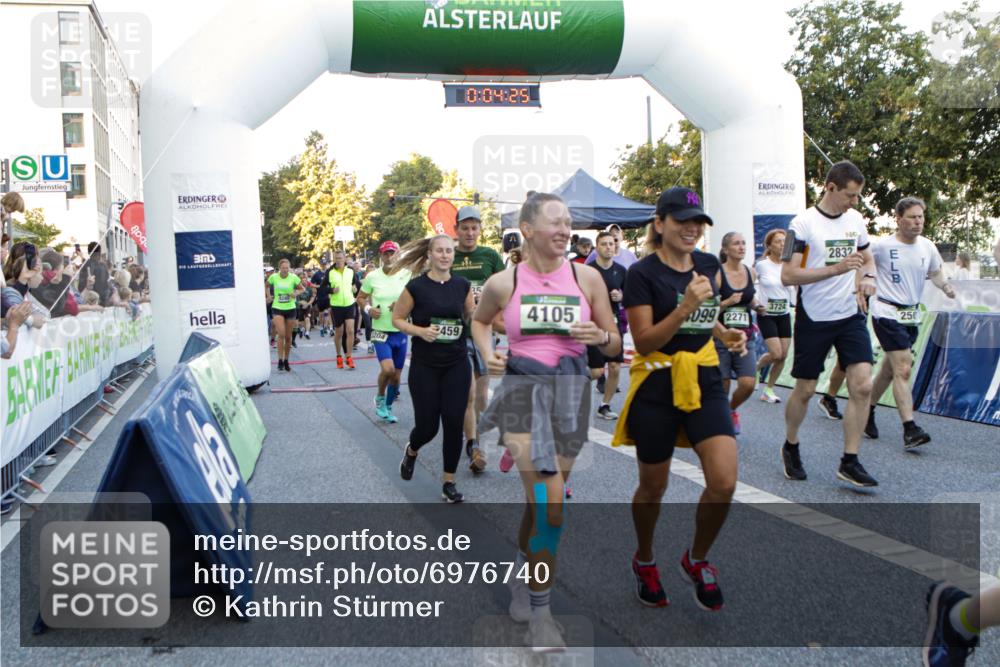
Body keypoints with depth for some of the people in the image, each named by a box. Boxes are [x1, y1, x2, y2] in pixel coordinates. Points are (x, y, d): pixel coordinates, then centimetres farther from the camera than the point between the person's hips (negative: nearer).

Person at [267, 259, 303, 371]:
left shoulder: (293, 277, -7)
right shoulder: (273, 277, -5)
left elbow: (301, 289, 5)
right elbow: (266, 286, 15)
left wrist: (296, 293, -14)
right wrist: (269, 296, 6)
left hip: (290, 308, 1)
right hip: (277, 308, -1)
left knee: (288, 336, 8)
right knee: (281, 333, -18)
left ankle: (286, 360, 24)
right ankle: (280, 360, -10)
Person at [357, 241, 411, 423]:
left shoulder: (407, 275, -4)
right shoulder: (372, 276, -4)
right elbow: (360, 297, 9)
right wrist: (368, 309, -10)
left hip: (401, 331, 2)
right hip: (381, 331, -2)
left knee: (397, 375, 10)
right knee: (387, 368, -21)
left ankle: (388, 407, 33)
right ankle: (380, 397, 9)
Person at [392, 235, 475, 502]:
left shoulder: (462, 285, 2)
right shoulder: (416, 286, -7)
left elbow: (472, 317, 11)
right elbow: (397, 319, -1)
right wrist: (420, 331, -18)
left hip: (457, 365, 2)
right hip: (425, 366, -2)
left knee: (454, 423, -1)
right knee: (427, 426, 2)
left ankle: (449, 482, 14)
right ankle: (411, 451, 39)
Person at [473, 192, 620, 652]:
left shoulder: (587, 277, 1)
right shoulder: (503, 282, -1)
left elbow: (615, 344, 7)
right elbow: (480, 321, 19)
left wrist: (599, 337, -15)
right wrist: (487, 354, 0)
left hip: (571, 392, 2)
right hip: (522, 390, -2)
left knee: (541, 497, 14)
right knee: (550, 502, -14)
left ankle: (523, 572, 44)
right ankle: (539, 613, 3)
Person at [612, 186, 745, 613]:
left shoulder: (710, 266, 7)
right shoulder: (642, 273, -10)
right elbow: (644, 341, -16)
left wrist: (725, 334, 5)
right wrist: (685, 307, -26)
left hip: (704, 381, 4)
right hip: (656, 386, -4)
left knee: (724, 482, -10)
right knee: (653, 486, 10)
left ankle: (697, 560, 18)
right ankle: (644, 562, 38)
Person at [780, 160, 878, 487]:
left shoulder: (856, 219, 6)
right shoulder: (803, 223, -12)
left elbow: (867, 257, 22)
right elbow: (787, 275, -18)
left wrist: (869, 278, 0)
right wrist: (836, 269, -26)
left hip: (851, 316, 5)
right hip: (813, 319, -5)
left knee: (862, 386, -7)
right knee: (805, 389, 6)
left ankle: (849, 462, 3)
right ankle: (790, 447, 30)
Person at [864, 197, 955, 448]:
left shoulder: (927, 247, 5)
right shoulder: (882, 246, -11)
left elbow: (935, 272, 20)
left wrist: (945, 286, 2)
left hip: (911, 315, 6)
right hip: (887, 313, -6)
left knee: (890, 369, 14)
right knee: (903, 369, -16)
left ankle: (868, 412, 32)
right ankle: (909, 430, -17)